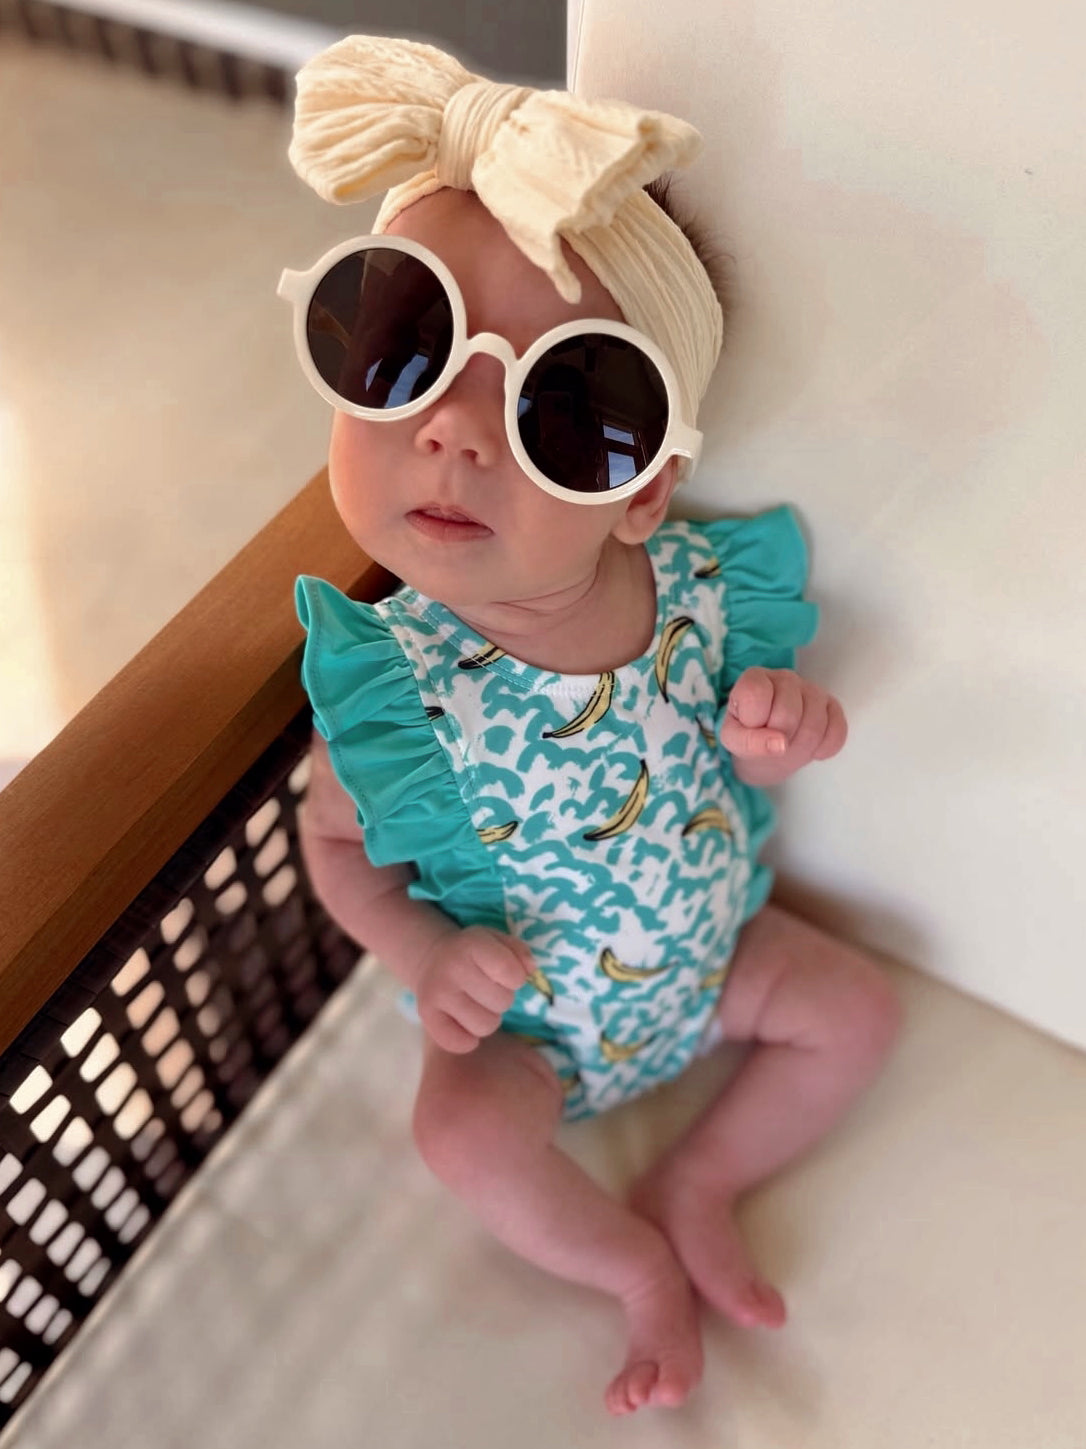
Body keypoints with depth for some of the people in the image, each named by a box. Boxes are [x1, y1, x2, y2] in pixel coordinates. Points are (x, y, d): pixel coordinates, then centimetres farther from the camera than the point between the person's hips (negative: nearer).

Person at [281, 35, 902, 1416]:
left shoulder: (705, 587, -24)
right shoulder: (392, 683, -31)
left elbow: (747, 708, -3)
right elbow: (335, 839, -12)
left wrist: (785, 724, -27)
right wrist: (421, 954, -28)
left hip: (710, 948, 3)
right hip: (526, 1012, -2)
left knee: (858, 1008, 1)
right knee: (464, 1133, -22)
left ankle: (693, 1184, 19)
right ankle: (633, 1262, 9)